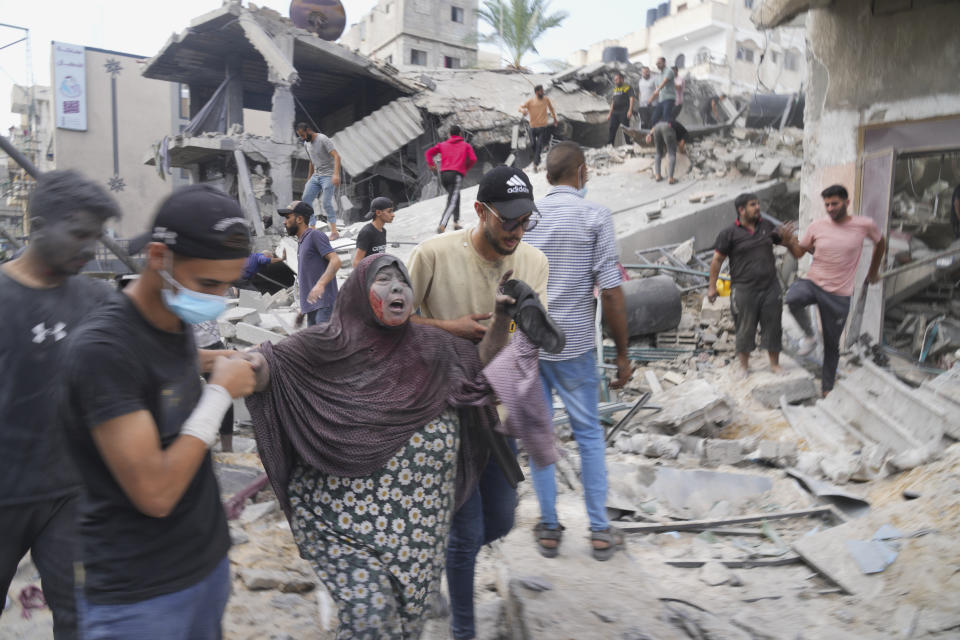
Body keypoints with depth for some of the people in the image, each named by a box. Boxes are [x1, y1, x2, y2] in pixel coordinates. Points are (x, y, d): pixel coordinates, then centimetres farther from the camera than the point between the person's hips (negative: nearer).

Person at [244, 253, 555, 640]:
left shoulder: (427, 345, 8)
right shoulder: (333, 346, -5)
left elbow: (484, 363, 16)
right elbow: (271, 366, -13)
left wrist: (501, 317, 0)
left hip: (415, 521, 4)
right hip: (342, 517, -4)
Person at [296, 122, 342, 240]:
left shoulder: (323, 140, -13)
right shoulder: (306, 144, 12)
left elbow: (336, 156, -23)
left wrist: (336, 174, -36)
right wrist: (309, 180, 23)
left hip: (328, 176, -8)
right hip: (316, 176, 8)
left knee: (327, 204, -14)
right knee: (306, 199, -1)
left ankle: (334, 232, -8)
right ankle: (312, 228, 5)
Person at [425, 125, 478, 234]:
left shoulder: (442, 144, 21)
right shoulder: (466, 145, 14)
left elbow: (429, 153, 10)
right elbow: (473, 159, 2)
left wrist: (431, 164, 9)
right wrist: (466, 168, 17)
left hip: (443, 174, 5)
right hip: (457, 174, -4)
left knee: (455, 196, 25)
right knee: (451, 202, -11)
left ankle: (456, 222, 18)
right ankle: (442, 226, -28)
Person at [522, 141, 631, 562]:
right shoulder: (595, 217, -6)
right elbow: (610, 292, -11)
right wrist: (622, 353, -3)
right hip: (573, 345, -2)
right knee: (589, 434, 11)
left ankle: (548, 528, 20)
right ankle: (600, 531, 18)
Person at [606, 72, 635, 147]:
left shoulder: (627, 87, -2)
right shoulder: (615, 88, 19)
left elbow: (631, 99, -11)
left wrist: (630, 110, -22)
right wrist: (610, 113, 20)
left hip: (624, 113, -7)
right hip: (615, 112, 7)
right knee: (612, 128, -1)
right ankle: (609, 144, -2)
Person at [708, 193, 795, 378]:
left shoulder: (767, 226, 8)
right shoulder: (730, 233, -6)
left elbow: (784, 242, 21)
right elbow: (717, 260, -3)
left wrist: (786, 236, -3)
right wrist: (712, 287, -5)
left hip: (770, 287, 4)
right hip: (744, 290, -4)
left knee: (772, 327, 8)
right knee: (745, 329, 6)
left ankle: (775, 364, 23)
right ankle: (744, 366, 22)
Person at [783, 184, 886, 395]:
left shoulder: (864, 225, -4)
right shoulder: (817, 226, -3)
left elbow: (880, 243, 16)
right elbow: (799, 253, 7)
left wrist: (873, 272, 23)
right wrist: (789, 242, -14)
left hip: (839, 295, 0)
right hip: (813, 283, 0)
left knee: (832, 344, 8)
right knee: (792, 299, -36)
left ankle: (827, 386, 27)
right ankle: (809, 335, -9)